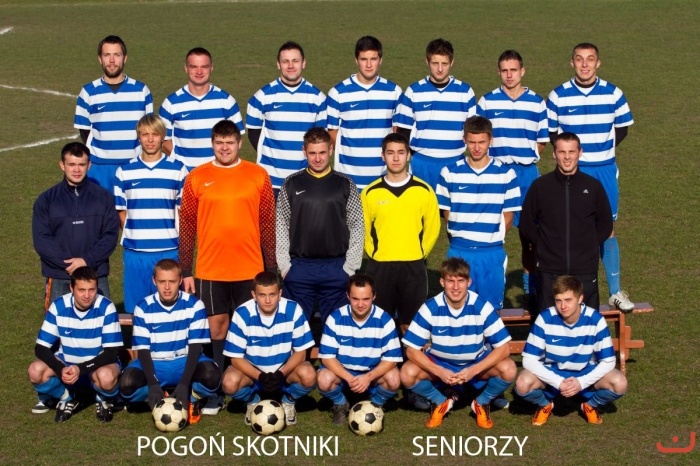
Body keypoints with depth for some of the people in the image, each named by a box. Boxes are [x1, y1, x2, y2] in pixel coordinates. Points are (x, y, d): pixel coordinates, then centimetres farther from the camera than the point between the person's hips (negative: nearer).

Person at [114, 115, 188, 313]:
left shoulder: (178, 170, 3)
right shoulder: (125, 172, 6)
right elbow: (121, 211, 11)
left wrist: (177, 240, -1)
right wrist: (133, 236, 1)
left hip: (169, 251, -1)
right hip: (135, 252, 1)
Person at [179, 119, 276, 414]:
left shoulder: (258, 176, 3)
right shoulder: (196, 179, 3)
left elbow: (268, 224, 5)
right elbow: (187, 227, 5)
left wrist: (271, 269, 3)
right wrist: (185, 271, 2)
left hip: (250, 269, 0)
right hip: (209, 270, 0)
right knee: (217, 327, 6)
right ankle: (218, 393, 14)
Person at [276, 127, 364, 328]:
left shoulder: (345, 185, 4)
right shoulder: (291, 184, 5)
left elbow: (357, 227, 4)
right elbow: (281, 226, 6)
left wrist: (350, 267, -2)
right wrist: (284, 265, -1)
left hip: (336, 268, 0)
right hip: (298, 268, 0)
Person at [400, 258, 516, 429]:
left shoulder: (482, 307, -20)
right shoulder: (430, 308, -19)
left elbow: (503, 348, -18)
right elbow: (412, 349, -16)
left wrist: (473, 370, -30)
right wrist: (439, 372, -31)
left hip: (477, 363, 0)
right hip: (440, 364, 0)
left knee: (508, 369, -29)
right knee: (408, 373, -27)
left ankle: (482, 403, 3)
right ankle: (442, 402, 4)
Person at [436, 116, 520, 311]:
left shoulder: (505, 174, 0)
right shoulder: (450, 173, 1)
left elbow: (508, 215, 5)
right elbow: (446, 211, 7)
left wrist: (492, 236, -1)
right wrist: (460, 235, 0)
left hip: (492, 253, 0)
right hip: (459, 251, 0)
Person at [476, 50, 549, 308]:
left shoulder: (537, 103, 6)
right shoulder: (486, 102, 3)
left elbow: (542, 142, 9)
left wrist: (522, 152, -2)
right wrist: (500, 153, -5)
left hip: (527, 173, 1)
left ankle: (531, 289, 14)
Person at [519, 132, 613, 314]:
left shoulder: (593, 186, 3)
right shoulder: (540, 186, 1)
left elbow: (605, 224, 13)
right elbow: (526, 224, 9)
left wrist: (589, 246, 5)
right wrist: (543, 246, 3)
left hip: (585, 271, 1)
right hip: (549, 271, 0)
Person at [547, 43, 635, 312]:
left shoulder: (613, 94, -1)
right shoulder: (558, 96, -3)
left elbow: (622, 128, 10)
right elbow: (550, 132, 6)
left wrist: (602, 150, 1)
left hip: (604, 171, 1)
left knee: (607, 230, 4)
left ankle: (615, 292, 11)